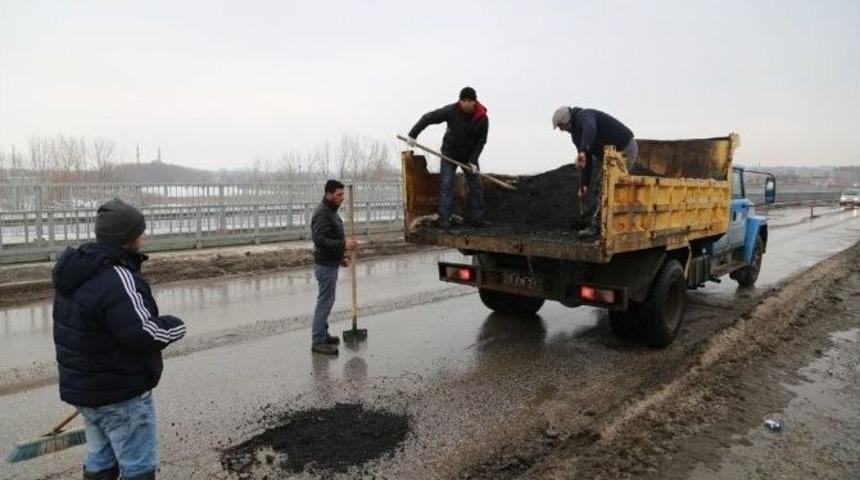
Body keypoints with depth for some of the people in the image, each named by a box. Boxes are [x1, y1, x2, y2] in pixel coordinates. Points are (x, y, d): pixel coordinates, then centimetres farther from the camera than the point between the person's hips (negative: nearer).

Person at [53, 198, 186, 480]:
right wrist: (174, 326, -11)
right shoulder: (117, 279, -26)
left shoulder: (79, 271, 5)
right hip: (120, 394, -9)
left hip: (83, 387, 9)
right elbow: (143, 334, -30)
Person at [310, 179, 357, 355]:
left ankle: (322, 334, 28)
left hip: (331, 263, 10)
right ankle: (317, 342, 0)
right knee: (325, 302, -6)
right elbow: (320, 240, -29)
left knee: (327, 301, 17)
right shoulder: (322, 213, -19)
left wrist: (340, 256, 22)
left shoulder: (331, 211, 14)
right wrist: (344, 244, -30)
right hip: (325, 266, -10)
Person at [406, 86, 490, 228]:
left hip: (469, 156, 2)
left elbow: (481, 141, -9)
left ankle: (476, 217, 10)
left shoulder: (482, 118, -15)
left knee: (476, 187, 1)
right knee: (446, 185, -8)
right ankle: (444, 218, -5)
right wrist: (413, 134, -20)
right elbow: (428, 118, -17)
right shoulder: (451, 111, -20)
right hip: (449, 154, -2)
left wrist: (473, 161, -16)